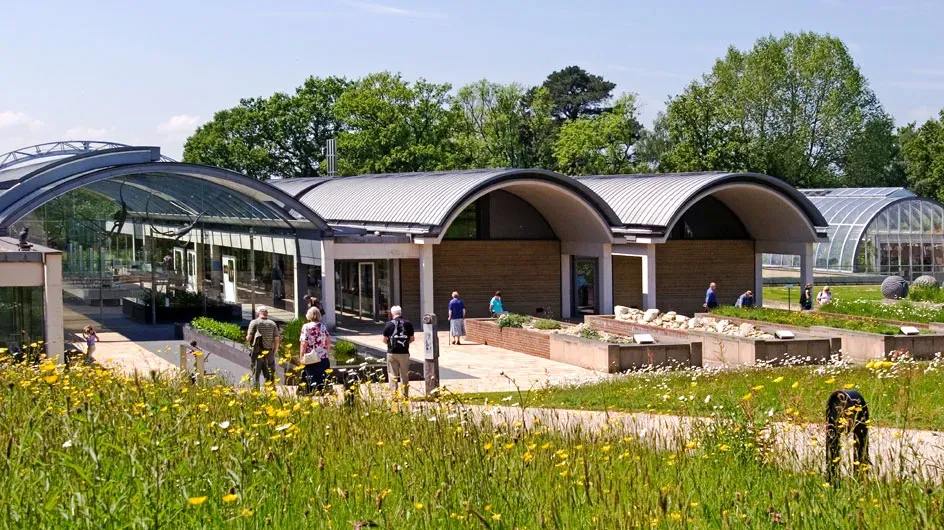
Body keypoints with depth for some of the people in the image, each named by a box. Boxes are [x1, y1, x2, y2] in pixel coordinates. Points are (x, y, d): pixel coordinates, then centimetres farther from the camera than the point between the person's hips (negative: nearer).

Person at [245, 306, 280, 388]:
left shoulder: (254, 323, -4)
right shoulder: (273, 324, 5)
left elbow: (249, 338, -7)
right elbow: (276, 340, 3)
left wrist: (247, 337, 17)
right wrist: (274, 352, 13)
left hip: (257, 353, -3)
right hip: (269, 353, 3)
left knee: (255, 376, 2)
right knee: (269, 377, 8)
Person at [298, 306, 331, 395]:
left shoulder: (306, 327, -8)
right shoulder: (323, 326, 3)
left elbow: (303, 343, -11)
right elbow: (329, 342, 6)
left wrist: (301, 357, -4)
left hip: (311, 359, -4)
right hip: (324, 358, 4)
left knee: (313, 382, 2)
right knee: (323, 381, 11)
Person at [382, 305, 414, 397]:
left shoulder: (389, 324, -6)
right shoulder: (408, 323, 0)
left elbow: (385, 340, -3)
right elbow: (412, 339, 4)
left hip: (392, 353, -2)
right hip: (404, 353, 2)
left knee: (393, 376, 5)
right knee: (405, 376, 12)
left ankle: (394, 395, 1)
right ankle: (405, 395, 15)